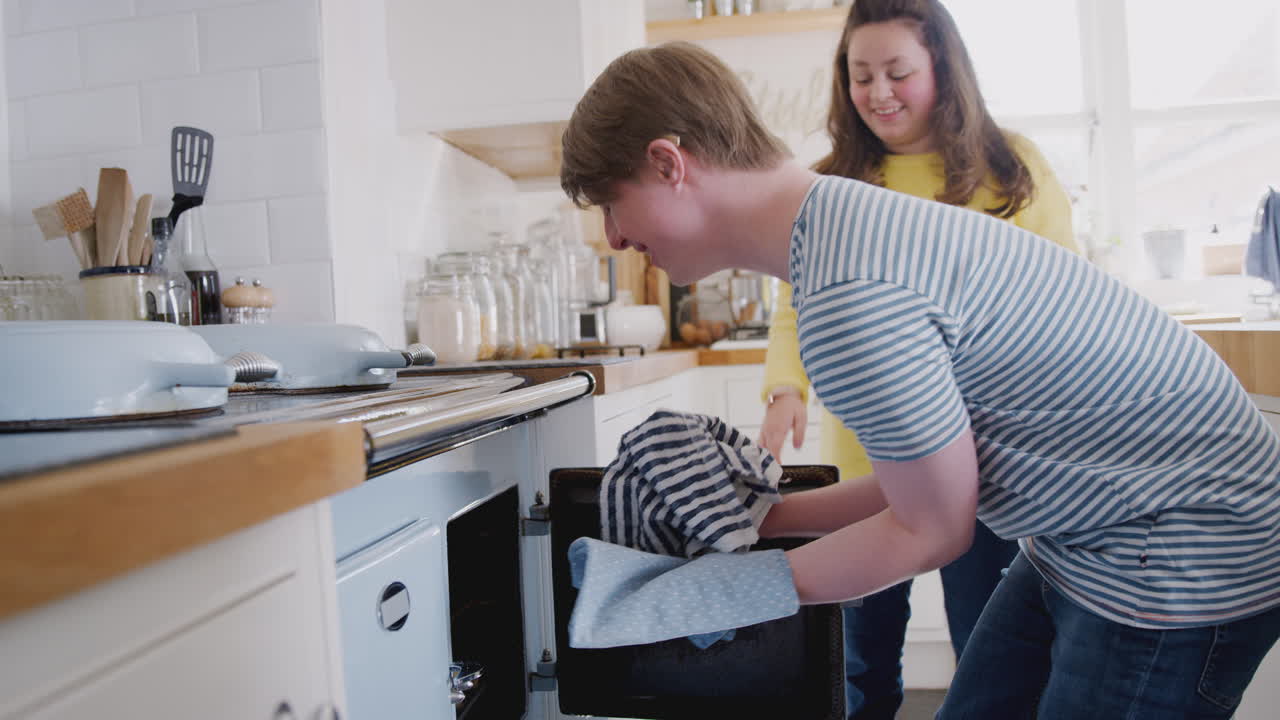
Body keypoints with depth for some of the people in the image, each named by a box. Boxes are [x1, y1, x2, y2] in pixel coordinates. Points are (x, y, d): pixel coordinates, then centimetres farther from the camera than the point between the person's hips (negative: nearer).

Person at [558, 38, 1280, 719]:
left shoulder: (850, 299, -30)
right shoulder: (844, 215, 0)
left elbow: (932, 532, -16)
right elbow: (918, 476, 5)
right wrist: (764, 518, 7)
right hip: (1080, 533, 8)